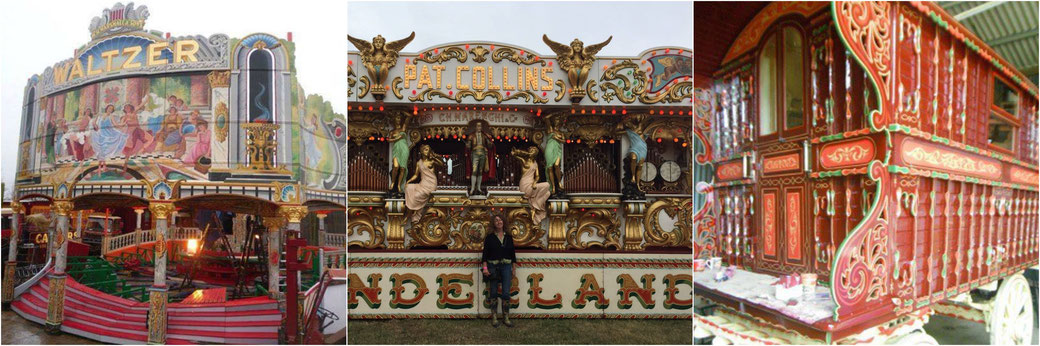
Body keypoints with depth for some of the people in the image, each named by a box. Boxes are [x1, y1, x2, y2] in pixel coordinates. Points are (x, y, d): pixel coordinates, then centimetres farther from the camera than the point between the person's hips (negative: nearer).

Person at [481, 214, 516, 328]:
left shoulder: (508, 237, 8)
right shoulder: (489, 237, 1)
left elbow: (513, 253, 11)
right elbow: (485, 253, -2)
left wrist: (513, 268, 9)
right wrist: (485, 267, -11)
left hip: (506, 266, 2)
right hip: (493, 266, -2)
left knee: (506, 293, -2)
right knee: (494, 292, 4)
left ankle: (506, 317, 8)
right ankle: (494, 317, 12)